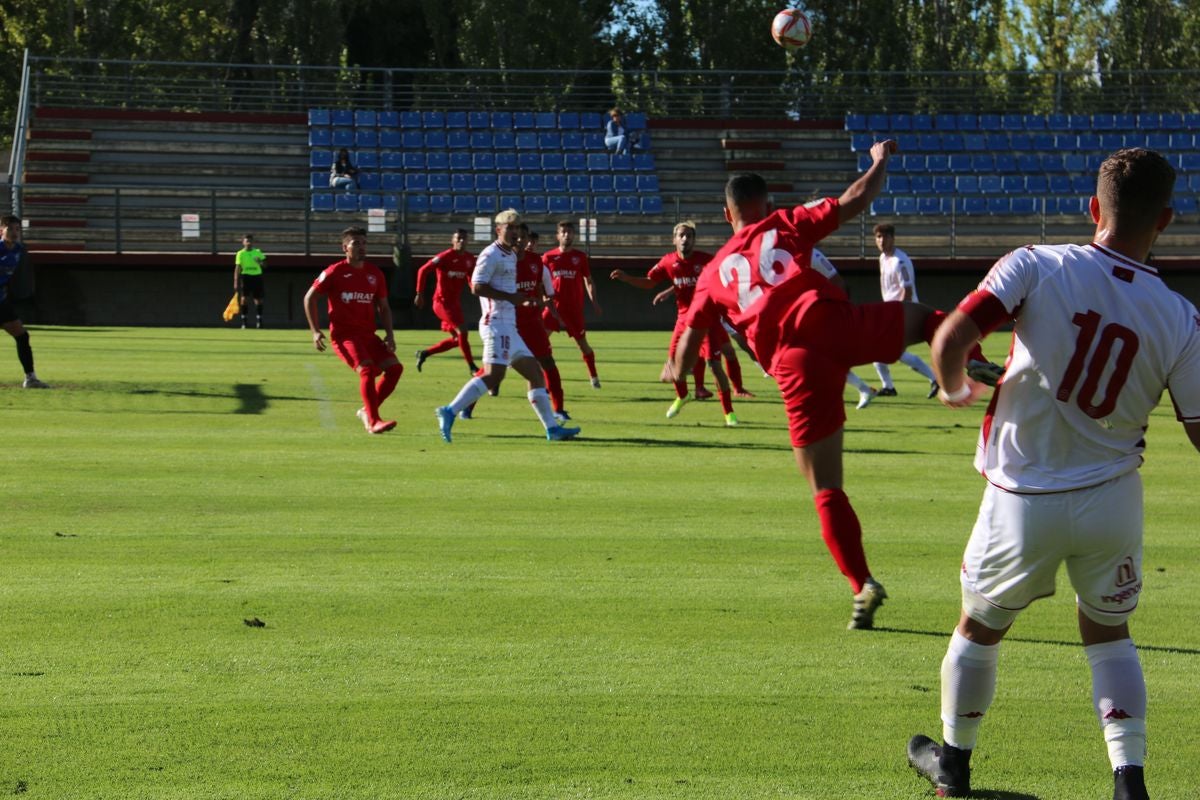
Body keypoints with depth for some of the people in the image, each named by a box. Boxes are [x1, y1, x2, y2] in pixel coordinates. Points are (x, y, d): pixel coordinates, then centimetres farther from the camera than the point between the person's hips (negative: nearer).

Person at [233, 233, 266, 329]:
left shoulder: (258, 252, 7)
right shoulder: (240, 253, 0)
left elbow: (264, 263, 8)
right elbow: (237, 268, -3)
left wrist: (261, 262, -17)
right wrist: (236, 282, -8)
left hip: (257, 276, 2)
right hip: (246, 276, -2)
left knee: (258, 299, 4)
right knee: (243, 298, -10)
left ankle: (259, 320, 15)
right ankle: (243, 320, -3)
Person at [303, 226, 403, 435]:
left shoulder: (375, 273, 9)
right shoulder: (335, 272, -5)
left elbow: (383, 307, 18)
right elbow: (309, 298, 2)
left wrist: (389, 334, 3)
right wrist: (315, 331, -5)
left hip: (368, 334, 6)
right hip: (343, 334, -6)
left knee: (395, 367, -8)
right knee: (366, 369, -27)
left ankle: (367, 411, 6)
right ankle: (373, 422, -26)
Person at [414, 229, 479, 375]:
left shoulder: (469, 259, 5)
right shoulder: (445, 257, -14)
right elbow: (423, 270, -13)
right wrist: (420, 294, -14)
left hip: (455, 302, 8)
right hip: (442, 301, -8)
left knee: (457, 339, 10)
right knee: (462, 330, -18)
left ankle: (424, 353, 26)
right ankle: (472, 367, -13)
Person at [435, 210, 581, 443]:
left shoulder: (511, 255, 21)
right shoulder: (491, 255, -8)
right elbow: (477, 287, -18)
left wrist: (524, 301, 15)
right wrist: (511, 297, -19)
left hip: (509, 327, 10)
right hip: (497, 324, -10)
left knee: (535, 374, 9)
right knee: (494, 375, -21)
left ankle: (552, 428, 11)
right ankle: (450, 411, -22)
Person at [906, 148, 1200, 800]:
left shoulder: (1037, 268, -15)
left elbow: (951, 340, -21)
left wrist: (954, 388, 0)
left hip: (1023, 502, -1)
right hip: (1112, 501, 1)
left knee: (978, 628, 22)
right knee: (1108, 633, 23)